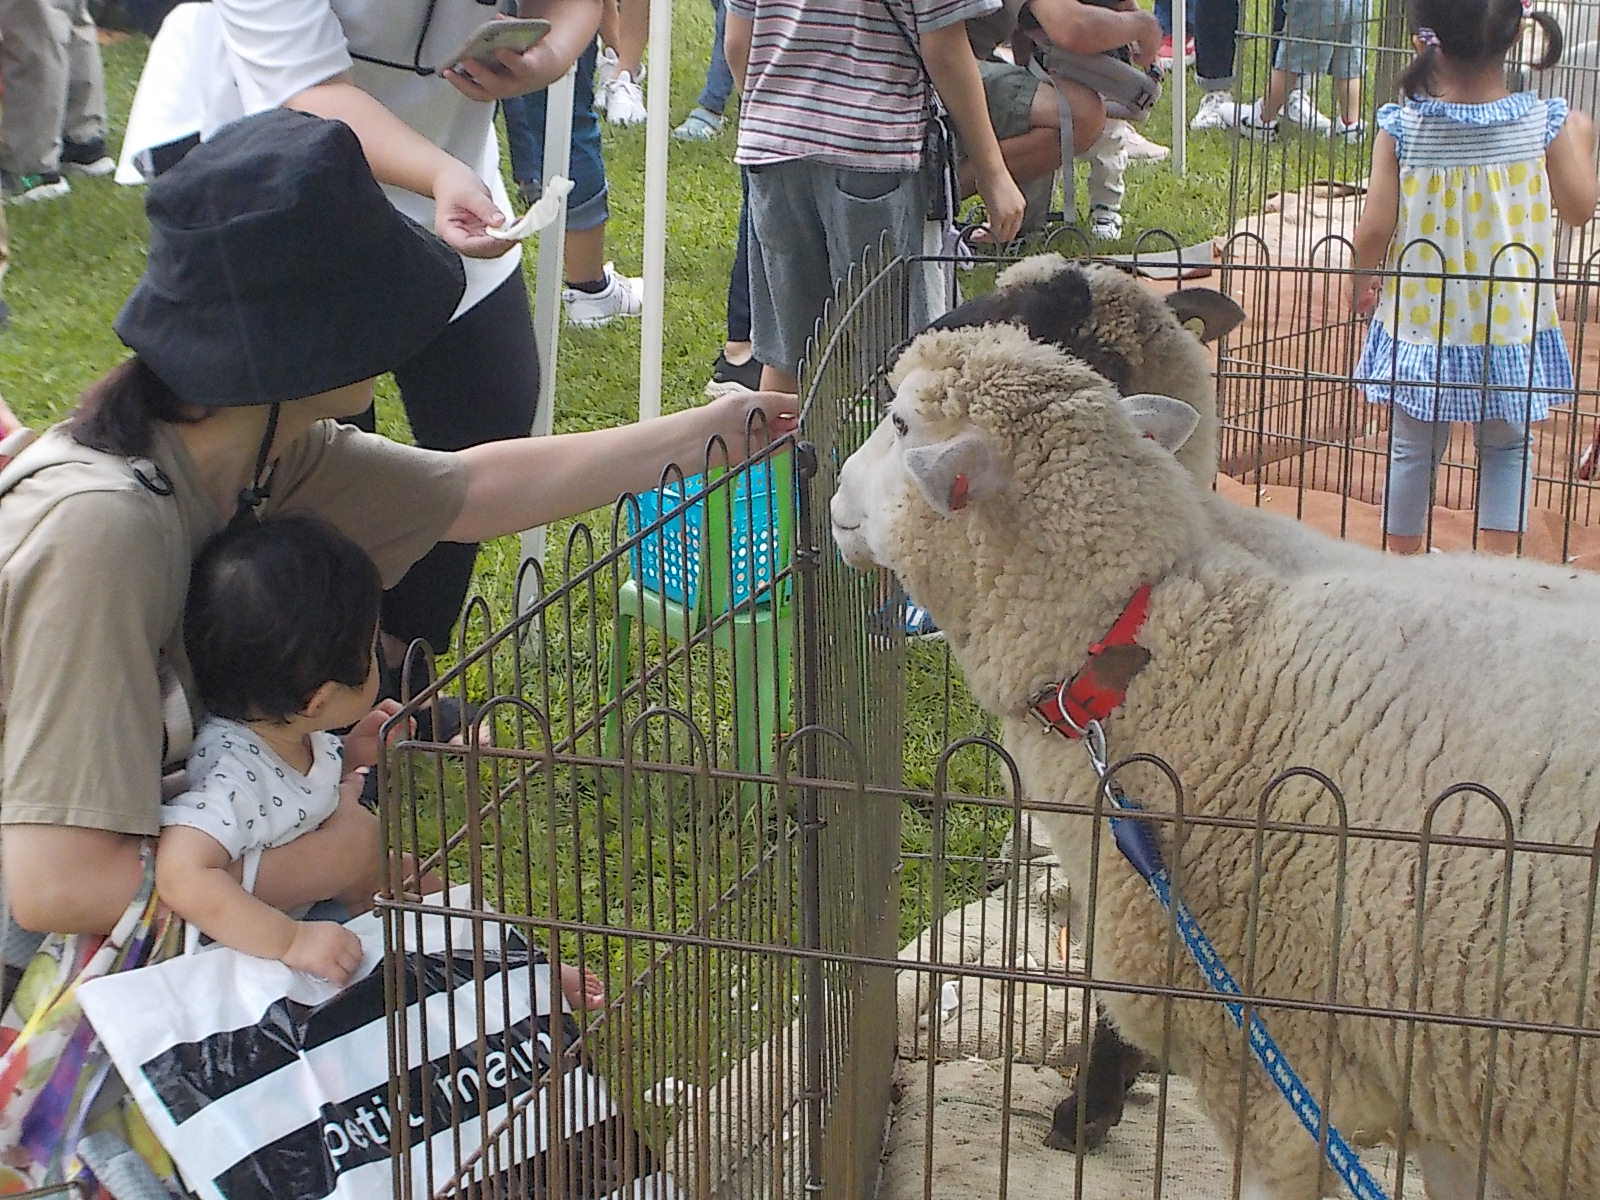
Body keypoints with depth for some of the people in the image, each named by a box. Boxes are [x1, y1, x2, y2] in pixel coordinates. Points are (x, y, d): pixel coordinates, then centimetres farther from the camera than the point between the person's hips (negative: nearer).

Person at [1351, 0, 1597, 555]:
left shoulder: (1402, 128, -13)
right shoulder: (1546, 121, -11)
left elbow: (1375, 227, -12)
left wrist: (1364, 282, 8)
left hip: (1420, 325, 0)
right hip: (1510, 327, 0)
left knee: (1413, 450, 16)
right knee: (1506, 447, 19)